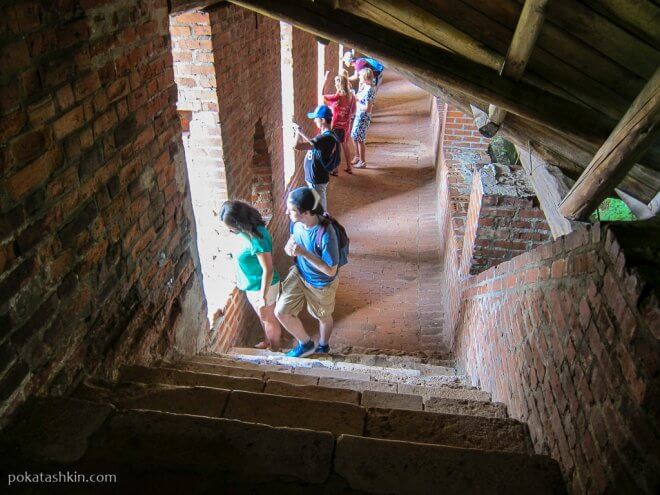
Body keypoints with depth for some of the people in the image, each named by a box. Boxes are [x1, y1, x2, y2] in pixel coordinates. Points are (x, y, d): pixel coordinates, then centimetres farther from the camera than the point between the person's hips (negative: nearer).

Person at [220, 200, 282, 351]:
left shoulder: (257, 239, -34)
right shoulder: (247, 231, -8)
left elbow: (268, 270, -29)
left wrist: (263, 297, -24)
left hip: (261, 287, -8)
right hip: (252, 285, 8)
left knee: (268, 319, 17)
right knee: (263, 316, 30)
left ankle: (275, 349, 41)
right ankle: (268, 340, 54)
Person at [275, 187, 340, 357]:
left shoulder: (326, 235, -38)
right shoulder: (296, 222, -17)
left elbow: (331, 270, -30)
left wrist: (303, 253, -37)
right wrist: (289, 247, -19)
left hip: (321, 284, -5)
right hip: (298, 274, 5)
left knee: (323, 317, 21)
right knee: (281, 312, 2)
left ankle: (323, 345, 54)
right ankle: (306, 343, 27)